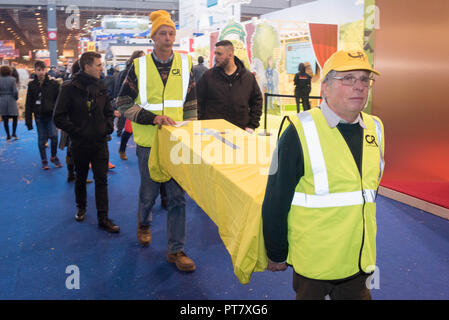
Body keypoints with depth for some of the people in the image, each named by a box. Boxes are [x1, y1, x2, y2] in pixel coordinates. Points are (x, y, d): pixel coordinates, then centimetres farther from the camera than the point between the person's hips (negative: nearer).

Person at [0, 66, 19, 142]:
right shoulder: (12, 79, -8)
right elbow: (15, 91, -12)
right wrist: (16, 98, 6)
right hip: (11, 100, -2)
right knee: (15, 117, 14)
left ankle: (8, 136, 11)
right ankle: (14, 133, 5)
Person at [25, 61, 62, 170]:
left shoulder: (53, 83, -3)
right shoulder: (32, 85, 2)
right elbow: (28, 104, 4)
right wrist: (28, 120, 1)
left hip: (51, 115, -2)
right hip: (39, 116, 2)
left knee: (54, 136, -13)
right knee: (41, 139, 8)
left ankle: (53, 157, 12)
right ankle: (44, 161, 22)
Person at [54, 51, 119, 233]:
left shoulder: (100, 87, 5)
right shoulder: (70, 88, -9)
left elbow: (109, 112, 17)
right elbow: (59, 118, -10)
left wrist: (108, 127, 0)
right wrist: (76, 131, -16)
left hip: (100, 143, 3)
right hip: (80, 143, -2)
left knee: (101, 180, 1)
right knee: (80, 178, 16)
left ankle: (103, 218, 6)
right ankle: (81, 207, 38)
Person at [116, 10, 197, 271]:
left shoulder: (185, 64, 4)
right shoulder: (140, 66, -2)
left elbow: (191, 104, 11)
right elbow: (123, 103, -4)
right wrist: (154, 118, -16)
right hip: (149, 141, -1)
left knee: (178, 196, 1)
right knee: (149, 191, 12)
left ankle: (177, 249, 12)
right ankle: (144, 224, 45)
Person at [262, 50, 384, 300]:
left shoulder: (375, 129, 2)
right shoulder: (300, 133, -18)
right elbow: (275, 201, -13)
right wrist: (277, 255, -6)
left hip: (360, 260, 5)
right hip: (314, 262, -5)